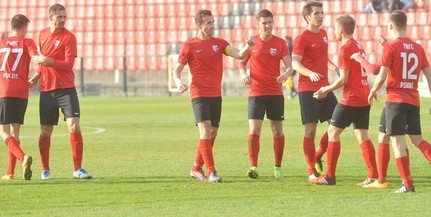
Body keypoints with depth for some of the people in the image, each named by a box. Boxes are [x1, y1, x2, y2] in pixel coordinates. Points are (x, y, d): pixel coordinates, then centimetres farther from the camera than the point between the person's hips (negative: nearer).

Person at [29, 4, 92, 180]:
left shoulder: (68, 37, -6)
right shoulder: (43, 34, 10)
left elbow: (68, 65, -15)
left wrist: (48, 61, -24)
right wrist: (37, 76, 14)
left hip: (65, 88, -4)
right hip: (46, 89, 4)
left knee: (74, 126, -13)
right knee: (45, 131, 6)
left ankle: (78, 169, -5)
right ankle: (45, 170, 18)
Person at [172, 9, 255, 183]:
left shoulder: (219, 43, 9)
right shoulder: (190, 45, -2)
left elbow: (239, 55, -4)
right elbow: (177, 70, 0)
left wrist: (247, 46, -25)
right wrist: (179, 83, -21)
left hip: (216, 95, 5)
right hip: (199, 95, -5)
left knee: (212, 133, 9)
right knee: (205, 131, -16)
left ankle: (196, 169, 23)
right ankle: (211, 172, -19)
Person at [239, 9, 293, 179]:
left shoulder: (280, 43, 0)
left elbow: (290, 67, -4)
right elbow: (242, 63, 12)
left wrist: (286, 75, -27)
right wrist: (244, 75, -10)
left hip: (275, 93, 1)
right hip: (256, 93, -1)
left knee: (278, 131, 6)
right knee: (254, 131, -11)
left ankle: (278, 167, 18)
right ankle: (253, 167, -9)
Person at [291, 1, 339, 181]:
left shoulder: (323, 34, 13)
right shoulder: (302, 39, -9)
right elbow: (295, 63, -18)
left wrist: (334, 68, 10)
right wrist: (310, 73, -34)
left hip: (324, 87, 7)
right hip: (308, 90, -7)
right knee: (310, 130, -4)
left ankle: (317, 156, 22)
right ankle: (312, 171, 1)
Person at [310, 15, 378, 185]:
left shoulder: (345, 49, -13)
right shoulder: (359, 47, 14)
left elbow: (344, 79, -16)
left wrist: (326, 90, -3)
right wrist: (328, 89, 19)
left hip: (351, 99, -8)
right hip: (364, 98, 8)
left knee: (333, 132, 2)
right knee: (362, 136, 8)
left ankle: (330, 176, 3)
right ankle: (374, 176, -1)